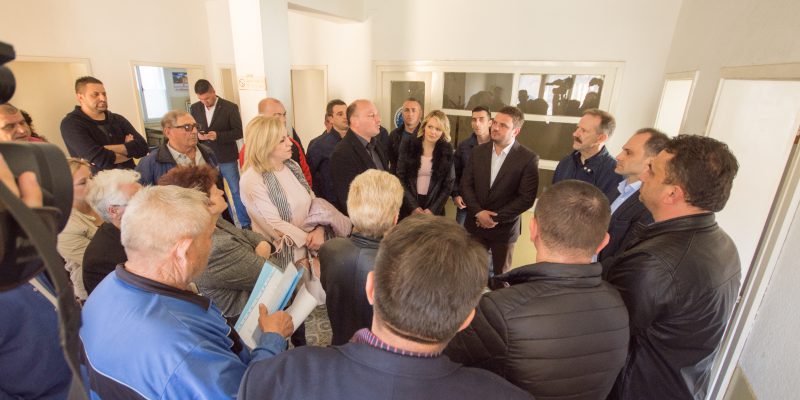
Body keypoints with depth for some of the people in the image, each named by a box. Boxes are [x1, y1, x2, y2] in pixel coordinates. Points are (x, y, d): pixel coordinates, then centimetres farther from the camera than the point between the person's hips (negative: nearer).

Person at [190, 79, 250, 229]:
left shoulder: (230, 107, -8)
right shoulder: (195, 108, 5)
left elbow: (238, 132, -10)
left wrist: (218, 135, -22)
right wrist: (197, 135, -12)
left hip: (226, 158, -4)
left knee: (236, 191, 1)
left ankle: (246, 224, 12)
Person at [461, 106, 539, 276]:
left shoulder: (529, 159, -11)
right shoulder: (478, 151, 1)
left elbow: (526, 198, -14)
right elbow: (466, 184, 0)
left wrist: (495, 218, -15)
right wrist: (478, 212, -13)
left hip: (504, 228, -3)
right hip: (475, 224, 3)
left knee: (501, 275, 14)